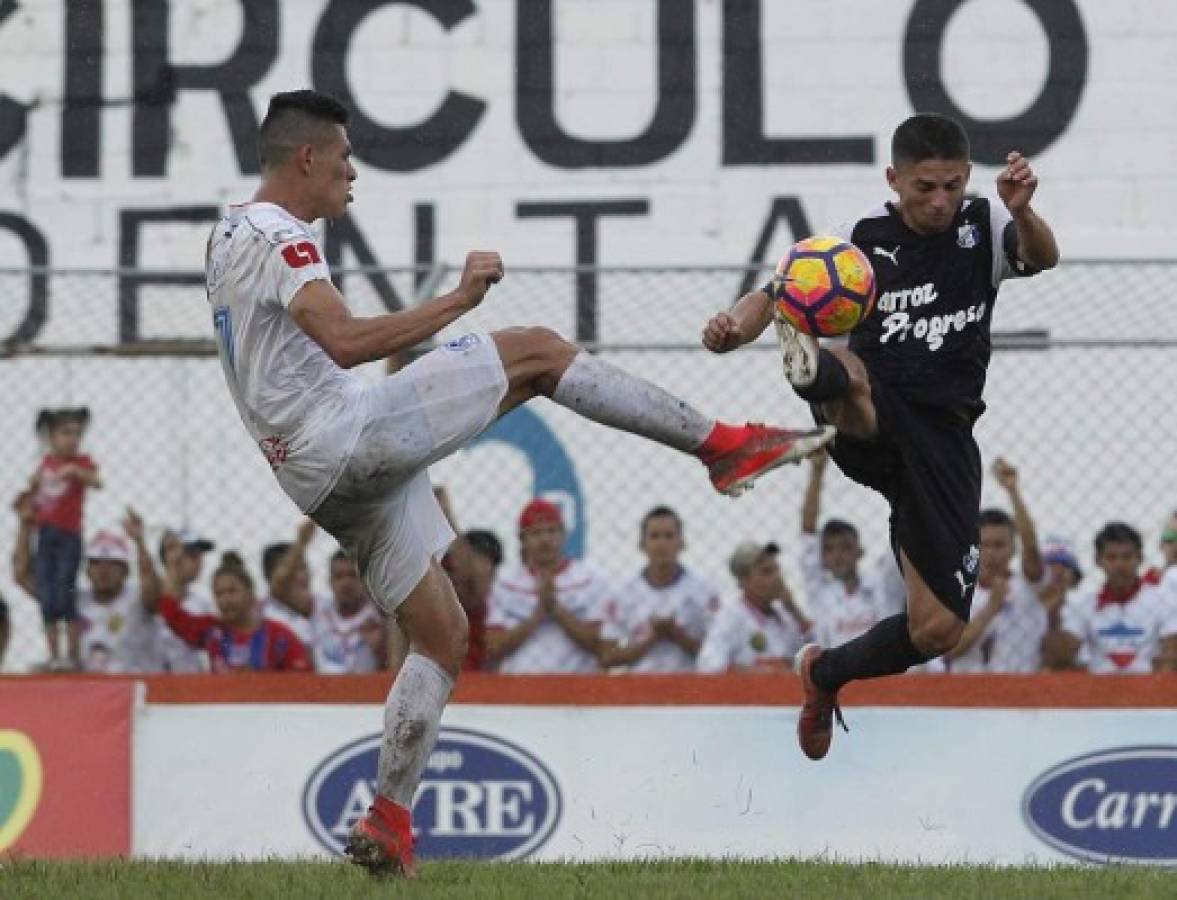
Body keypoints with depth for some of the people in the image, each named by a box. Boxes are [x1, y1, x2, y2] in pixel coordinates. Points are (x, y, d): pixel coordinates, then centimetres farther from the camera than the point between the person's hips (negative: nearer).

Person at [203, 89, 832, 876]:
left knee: (442, 637, 14)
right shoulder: (279, 237, -10)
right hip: (352, 437, -10)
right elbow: (344, 343, -26)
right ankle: (723, 446, -10)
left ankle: (389, 823, 8)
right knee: (536, 352, -9)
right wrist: (457, 301, -25)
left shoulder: (230, 237, 22)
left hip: (323, 479, 10)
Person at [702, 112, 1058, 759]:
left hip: (944, 434, 2)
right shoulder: (862, 240, 2)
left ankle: (827, 675, 26)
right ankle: (817, 369, -77)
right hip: (870, 420, -2)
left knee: (937, 631, 0)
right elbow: (777, 294, 2)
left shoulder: (984, 226, 4)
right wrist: (734, 328, -23)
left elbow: (1041, 257, -16)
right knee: (849, 373, -40)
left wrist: (1022, 213, -41)